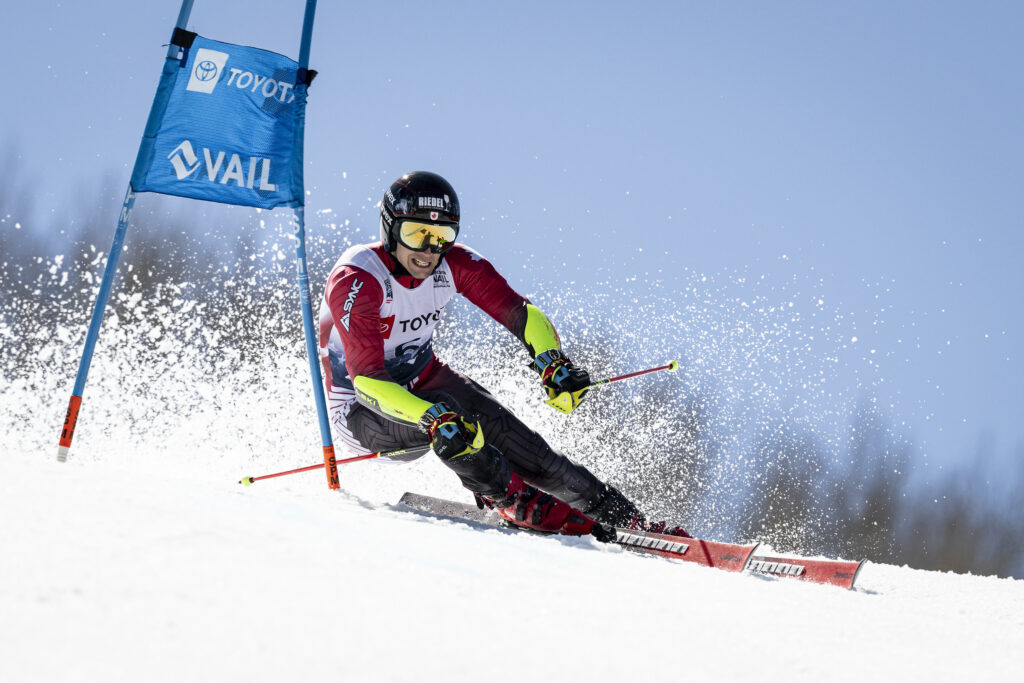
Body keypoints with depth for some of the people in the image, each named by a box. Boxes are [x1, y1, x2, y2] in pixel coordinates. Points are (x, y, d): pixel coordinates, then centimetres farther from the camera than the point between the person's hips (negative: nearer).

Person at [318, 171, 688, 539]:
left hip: (423, 378, 5)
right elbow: (366, 378, -37)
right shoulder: (356, 282, -30)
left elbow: (518, 312, -15)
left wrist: (553, 363, -36)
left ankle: (627, 521, -9)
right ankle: (516, 501, -15)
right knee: (444, 418, -35)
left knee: (519, 444, -16)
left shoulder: (454, 264, -14)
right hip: (362, 411, -5)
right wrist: (433, 418, -51)